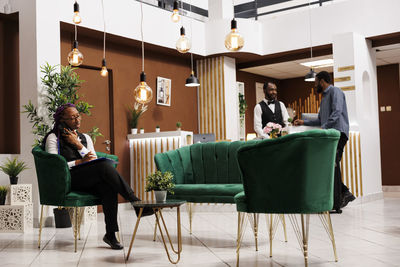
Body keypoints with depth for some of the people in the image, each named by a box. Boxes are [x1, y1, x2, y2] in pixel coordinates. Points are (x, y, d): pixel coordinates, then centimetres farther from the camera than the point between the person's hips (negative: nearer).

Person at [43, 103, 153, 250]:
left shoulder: (85, 137, 24)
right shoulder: (53, 138, 10)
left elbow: (94, 161, 12)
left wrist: (79, 145, 0)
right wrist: (80, 161, -12)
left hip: (89, 182, 5)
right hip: (67, 180, -5)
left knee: (107, 185, -33)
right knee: (105, 165, -31)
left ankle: (110, 234, -33)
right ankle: (137, 204, -32)